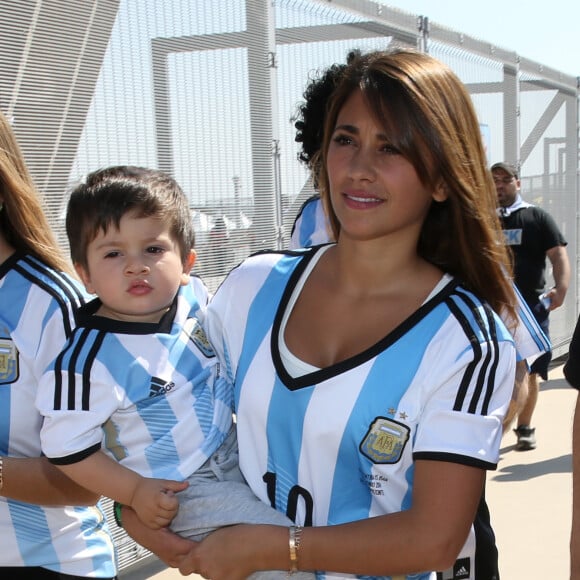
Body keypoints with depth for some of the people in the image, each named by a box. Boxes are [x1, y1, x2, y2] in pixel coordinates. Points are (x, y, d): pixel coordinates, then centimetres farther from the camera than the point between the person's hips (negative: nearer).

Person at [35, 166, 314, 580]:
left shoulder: (192, 296, -8)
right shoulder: (91, 358, -25)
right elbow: (67, 445, -15)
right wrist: (135, 492, -16)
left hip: (236, 452, 7)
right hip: (180, 490, -7)